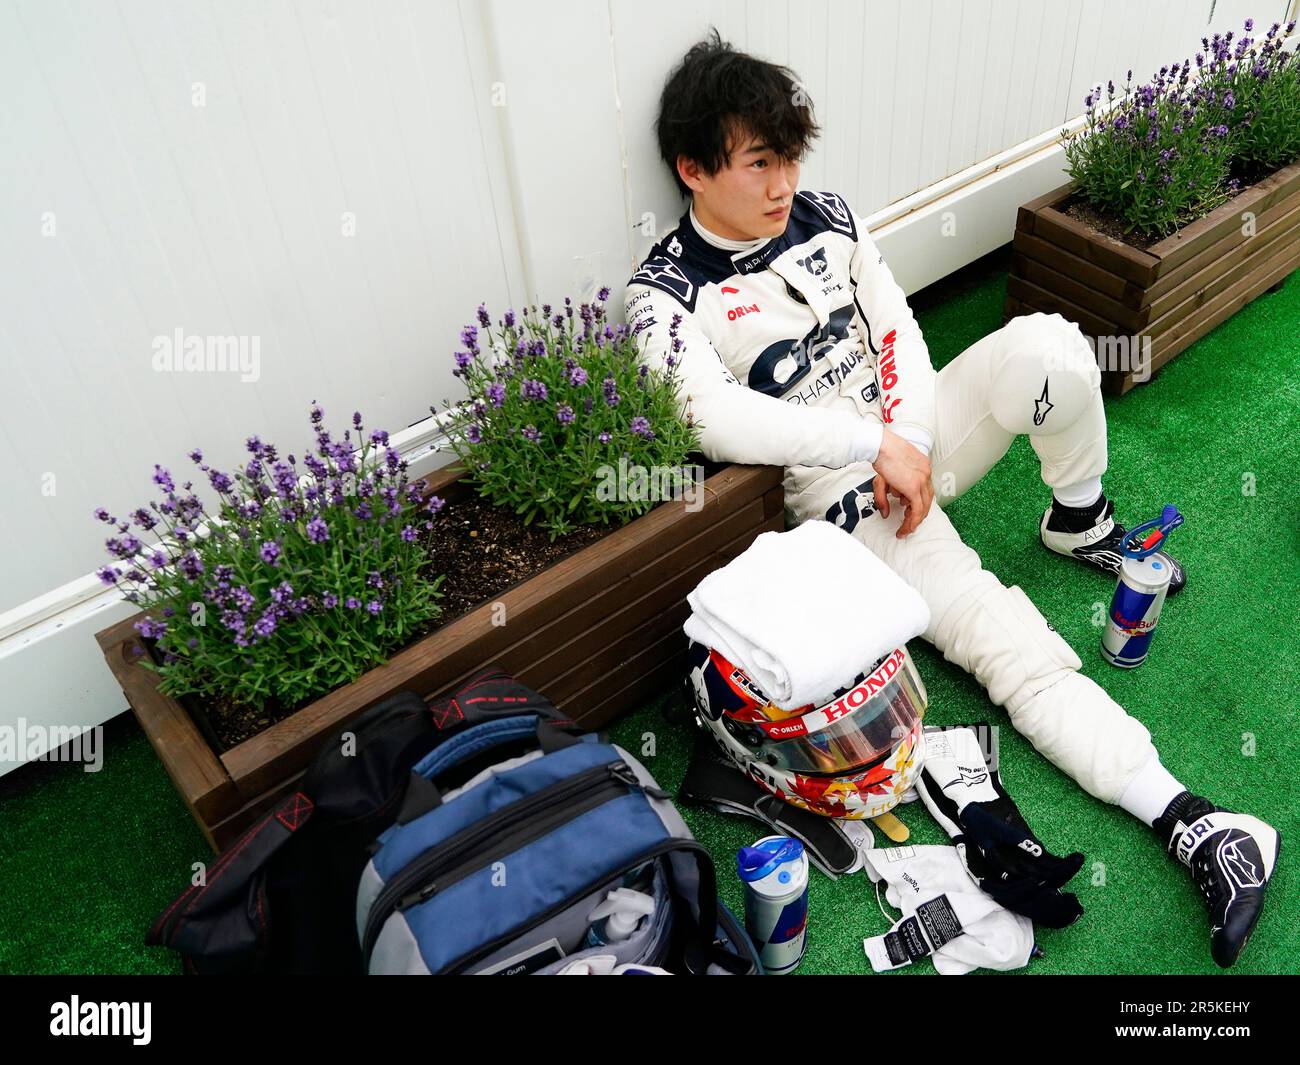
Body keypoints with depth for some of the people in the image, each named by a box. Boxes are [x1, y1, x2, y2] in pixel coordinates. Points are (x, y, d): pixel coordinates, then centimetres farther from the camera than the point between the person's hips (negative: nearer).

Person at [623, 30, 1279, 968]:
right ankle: (1192, 824, -20)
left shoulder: (825, 217, 6)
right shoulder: (666, 294, -11)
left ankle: (1079, 522, 3)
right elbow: (717, 420, -26)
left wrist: (912, 441, -13)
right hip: (842, 489, -5)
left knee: (1048, 344, -23)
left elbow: (899, 331, 5)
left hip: (915, 434, 5)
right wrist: (876, 447, -25)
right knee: (1003, 640, -20)